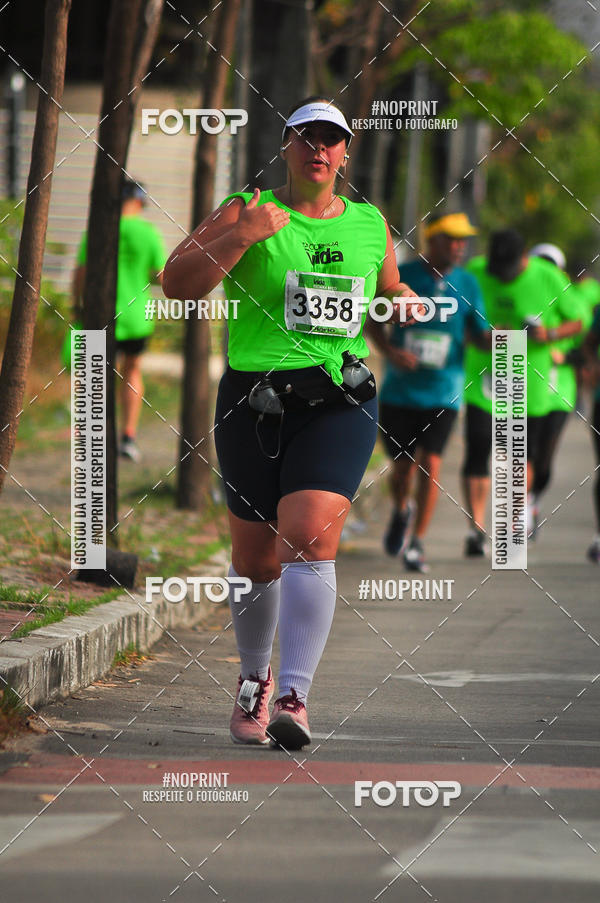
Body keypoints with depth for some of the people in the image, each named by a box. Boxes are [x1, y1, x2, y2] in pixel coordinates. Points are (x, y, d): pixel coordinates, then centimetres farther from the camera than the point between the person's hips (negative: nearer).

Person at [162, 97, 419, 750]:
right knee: (256, 558, 9)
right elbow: (176, 284, -8)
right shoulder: (245, 212, 1)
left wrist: (411, 305, 9)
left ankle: (293, 698, -24)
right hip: (252, 401, -1)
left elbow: (390, 290, 31)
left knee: (310, 539, -19)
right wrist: (240, 236, -19)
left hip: (338, 406, 1)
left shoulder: (370, 225, 12)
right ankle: (253, 678, 35)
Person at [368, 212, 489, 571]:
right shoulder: (402, 275, -2)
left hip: (442, 391, 0)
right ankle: (402, 510, 40)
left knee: (430, 462, -13)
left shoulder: (466, 283, 2)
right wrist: (390, 351, -14)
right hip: (400, 389, 0)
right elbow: (375, 322, 5)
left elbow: (481, 334, 7)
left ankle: (418, 542, -3)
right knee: (403, 466, 6)